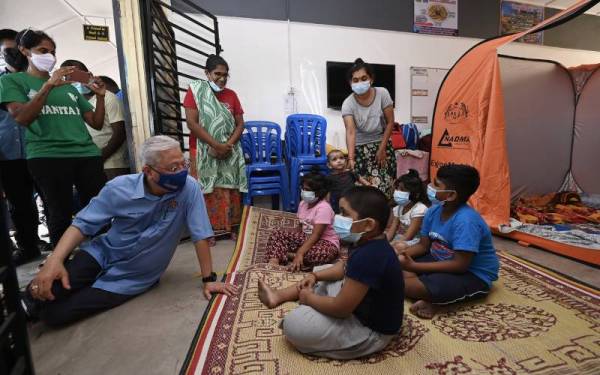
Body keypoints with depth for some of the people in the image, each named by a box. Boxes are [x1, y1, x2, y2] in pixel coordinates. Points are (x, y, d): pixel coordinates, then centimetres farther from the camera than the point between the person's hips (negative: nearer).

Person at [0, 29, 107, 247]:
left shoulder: (68, 86, 22)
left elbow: (96, 123, 18)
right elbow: (21, 118, -6)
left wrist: (100, 96, 3)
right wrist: (49, 85, -12)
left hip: (87, 154, 4)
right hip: (47, 156, -3)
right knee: (61, 216, -3)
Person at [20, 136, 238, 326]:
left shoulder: (189, 188, -23)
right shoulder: (119, 188, -15)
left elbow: (200, 235, -20)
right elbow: (83, 224, -7)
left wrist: (209, 279, -18)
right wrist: (55, 260, -22)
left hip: (133, 277, -1)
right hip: (103, 254, 2)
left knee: (55, 313, -13)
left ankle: (34, 309, 25)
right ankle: (27, 303, 20)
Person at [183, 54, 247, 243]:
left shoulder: (231, 95, 8)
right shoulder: (195, 90, -3)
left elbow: (240, 123, 4)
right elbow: (192, 123, -12)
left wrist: (228, 145, -13)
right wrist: (216, 145, -18)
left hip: (229, 153, 3)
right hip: (204, 152, -3)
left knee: (230, 191, 6)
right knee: (207, 192, 2)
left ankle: (231, 227, 18)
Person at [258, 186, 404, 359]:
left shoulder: (367, 256, -36)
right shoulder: (372, 243, -5)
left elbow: (340, 308, -30)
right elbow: (345, 267, 13)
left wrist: (309, 298, -12)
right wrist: (315, 276, 2)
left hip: (371, 329, -9)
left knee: (293, 325, -20)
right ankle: (279, 296, 20)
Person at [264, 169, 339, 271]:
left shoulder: (323, 208, -22)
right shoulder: (303, 204, 3)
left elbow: (316, 235, -28)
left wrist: (300, 253, -37)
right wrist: (293, 241, -4)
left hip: (325, 242, -7)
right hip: (306, 238, 8)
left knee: (317, 253, -42)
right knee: (277, 234, -6)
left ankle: (281, 254, -22)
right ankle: (273, 264, -26)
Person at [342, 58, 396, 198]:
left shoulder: (382, 93, -13)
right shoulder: (348, 104, -16)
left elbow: (390, 123, -6)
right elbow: (350, 132, -28)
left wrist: (382, 149, -9)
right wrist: (351, 158, -42)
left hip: (382, 144, 1)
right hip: (360, 148, -1)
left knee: (383, 185, -4)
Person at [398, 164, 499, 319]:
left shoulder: (466, 220, -29)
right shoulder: (434, 211, -5)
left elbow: (460, 265, -30)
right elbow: (423, 246, 4)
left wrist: (414, 266, -30)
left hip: (473, 276, -8)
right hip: (443, 261, 9)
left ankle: (433, 300, -4)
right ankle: (430, 297, -13)